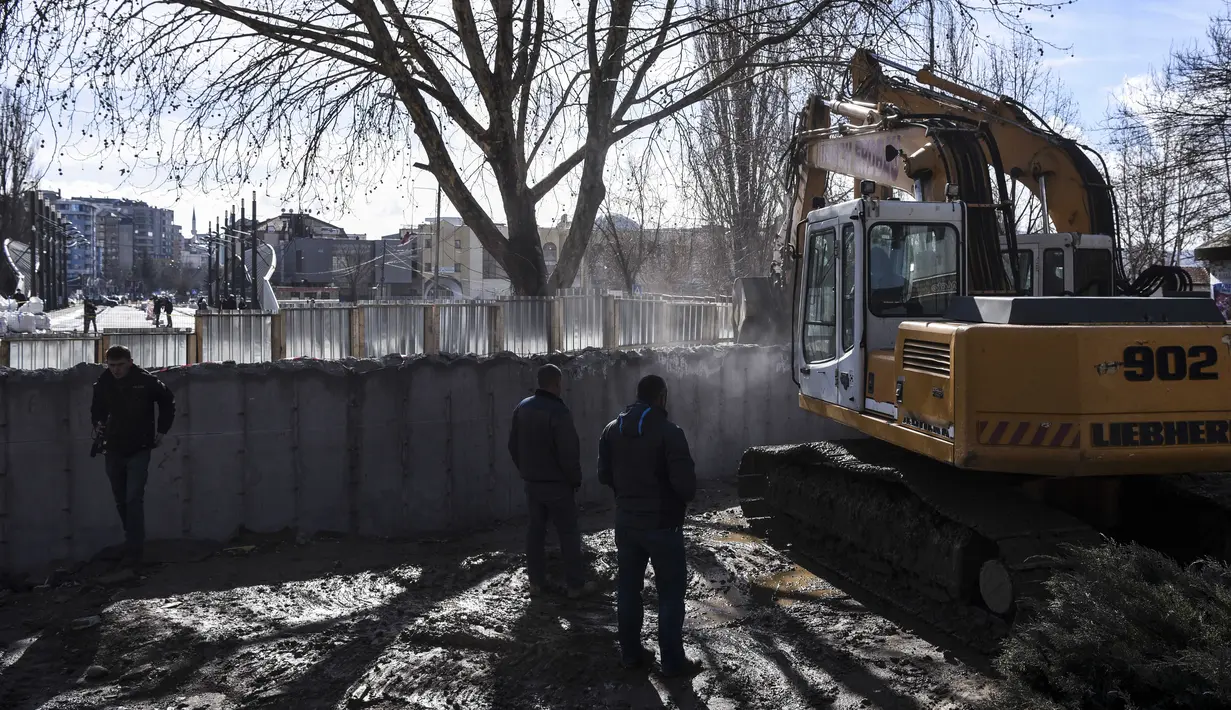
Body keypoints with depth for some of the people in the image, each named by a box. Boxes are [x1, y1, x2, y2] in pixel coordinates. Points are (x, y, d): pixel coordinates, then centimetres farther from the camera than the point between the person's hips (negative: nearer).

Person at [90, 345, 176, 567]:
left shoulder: (145, 381, -11)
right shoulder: (104, 383, 0)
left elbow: (167, 401, 5)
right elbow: (97, 407, 19)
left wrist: (162, 430, 3)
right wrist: (98, 424, 1)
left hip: (139, 450, -4)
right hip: (113, 449, 4)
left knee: (134, 499, -10)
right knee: (121, 500, 12)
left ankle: (133, 551, -7)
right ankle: (133, 541, 28)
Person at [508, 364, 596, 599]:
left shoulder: (522, 408, 4)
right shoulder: (558, 411, -20)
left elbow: (513, 445, 11)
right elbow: (569, 452, -20)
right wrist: (576, 478, -6)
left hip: (532, 481, 7)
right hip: (557, 483, -7)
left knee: (535, 530, 13)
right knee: (568, 533, 2)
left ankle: (536, 581, 17)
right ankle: (576, 584, 5)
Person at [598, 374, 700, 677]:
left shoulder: (612, 430, 1)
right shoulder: (668, 431, -17)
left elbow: (604, 476, 5)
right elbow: (685, 481, -21)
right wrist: (686, 498, 1)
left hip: (626, 522, 6)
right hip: (662, 524, -5)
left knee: (628, 588, 16)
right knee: (671, 592, 6)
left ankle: (630, 653, 25)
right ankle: (672, 661, 11)